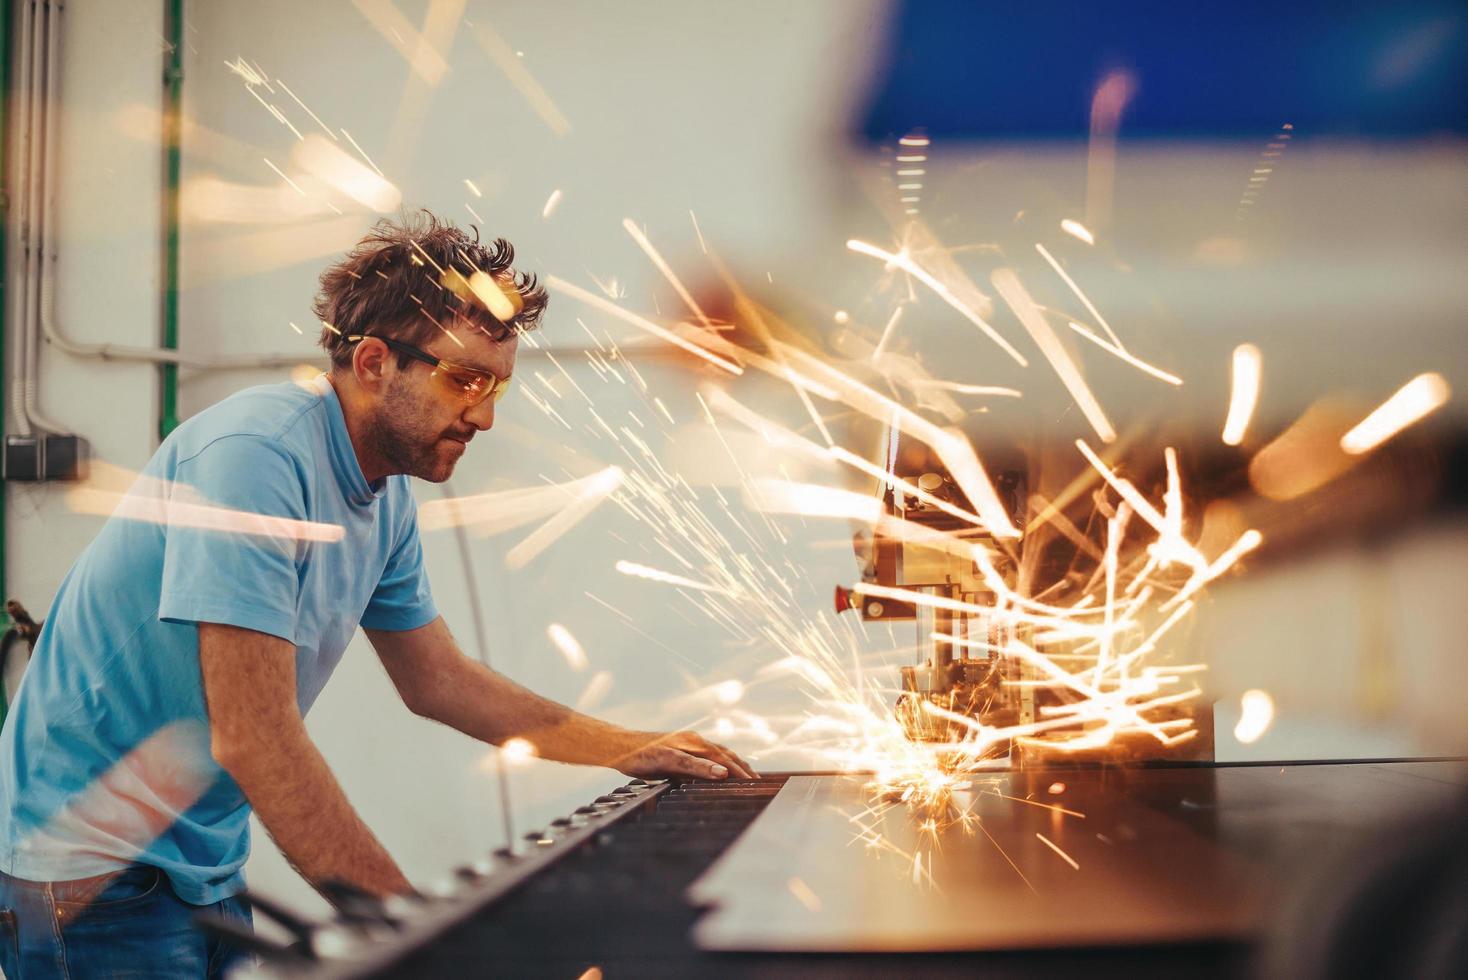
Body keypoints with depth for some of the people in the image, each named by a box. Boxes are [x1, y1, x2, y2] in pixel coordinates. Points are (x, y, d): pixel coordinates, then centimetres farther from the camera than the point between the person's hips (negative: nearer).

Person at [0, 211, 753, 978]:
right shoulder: (255, 455, -24)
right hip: (92, 874, -8)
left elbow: (437, 680, 17)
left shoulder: (385, 498, 4)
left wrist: (629, 750, 14)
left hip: (202, 869, 8)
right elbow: (252, 737, -30)